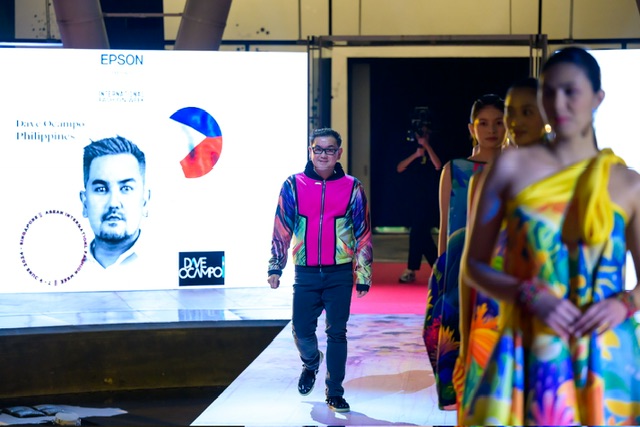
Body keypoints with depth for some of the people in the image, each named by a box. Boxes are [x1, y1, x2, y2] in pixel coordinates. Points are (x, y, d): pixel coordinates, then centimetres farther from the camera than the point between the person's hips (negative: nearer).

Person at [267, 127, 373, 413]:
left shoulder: (352, 188, 1)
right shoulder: (294, 186, 2)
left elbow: (363, 234, 5)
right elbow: (281, 229, 6)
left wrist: (363, 275, 4)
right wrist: (275, 267, 3)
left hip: (340, 274, -1)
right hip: (305, 274, 1)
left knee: (336, 333, 1)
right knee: (302, 330, 3)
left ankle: (334, 393, 11)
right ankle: (311, 363, 37)